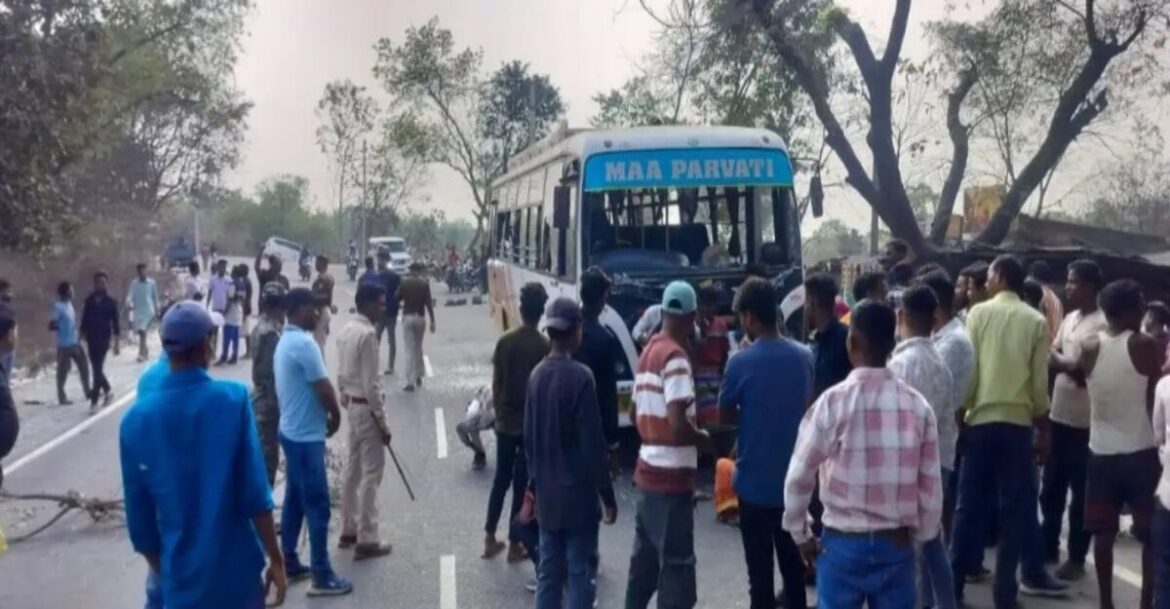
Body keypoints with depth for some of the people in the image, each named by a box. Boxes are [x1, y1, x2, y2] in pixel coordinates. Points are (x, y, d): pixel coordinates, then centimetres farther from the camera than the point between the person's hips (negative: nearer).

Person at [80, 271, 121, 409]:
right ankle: (107, 390, 32)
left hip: (104, 339, -4)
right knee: (97, 368, 12)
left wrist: (116, 342, -5)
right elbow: (84, 320, 10)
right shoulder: (89, 300, 5)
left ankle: (94, 399, -4)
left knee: (98, 369, -8)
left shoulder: (111, 302, -3)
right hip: (91, 339, 4)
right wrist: (82, 338, 7)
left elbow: (115, 323, -3)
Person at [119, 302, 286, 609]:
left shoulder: (136, 419, -4)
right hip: (237, 572, -2)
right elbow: (255, 494, -13)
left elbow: (139, 517, 1)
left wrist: (162, 574, 14)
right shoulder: (233, 398, -12)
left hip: (182, 580, 2)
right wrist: (276, 559, -4)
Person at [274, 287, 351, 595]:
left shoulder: (285, 341, 11)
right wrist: (336, 416, -2)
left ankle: (289, 563, 25)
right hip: (306, 436, -10)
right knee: (317, 506, -4)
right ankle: (323, 577, 2)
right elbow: (323, 389, -20)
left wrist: (324, 415, 12)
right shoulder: (304, 343, -21)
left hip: (292, 431, 10)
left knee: (295, 500, 16)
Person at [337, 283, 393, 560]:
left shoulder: (346, 330, 7)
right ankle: (366, 540, 3)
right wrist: (383, 422, -17)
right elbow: (370, 384, -22)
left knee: (353, 470, 17)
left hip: (352, 405, 9)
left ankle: (349, 530, 26)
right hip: (366, 408, -9)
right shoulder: (367, 334, -21)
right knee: (371, 474, -2)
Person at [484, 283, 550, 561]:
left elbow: (496, 383, 1)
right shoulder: (544, 346, -13)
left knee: (501, 479, 16)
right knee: (522, 483, 5)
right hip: (532, 423, -3)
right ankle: (514, 544, 12)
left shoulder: (505, 341, -4)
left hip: (506, 421, 3)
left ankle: (490, 538, 20)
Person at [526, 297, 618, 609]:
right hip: (578, 493, -7)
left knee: (548, 571, 13)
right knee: (581, 573, 1)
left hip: (547, 493, 7)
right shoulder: (580, 377, -17)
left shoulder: (537, 375, 4)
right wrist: (607, 495, -9)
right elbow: (593, 444, -16)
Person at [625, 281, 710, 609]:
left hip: (648, 471, 9)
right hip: (671, 477, -9)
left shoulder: (648, 351, 10)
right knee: (677, 562, -3)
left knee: (645, 557, 18)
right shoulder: (675, 356, -17)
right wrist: (703, 438, -6)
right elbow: (679, 426, -24)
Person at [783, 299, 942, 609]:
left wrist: (800, 533, 6)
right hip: (898, 543, 3)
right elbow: (931, 485, 1)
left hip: (844, 542, -3)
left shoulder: (833, 401, -13)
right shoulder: (917, 405, -3)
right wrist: (920, 535, 16)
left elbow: (799, 477, -9)